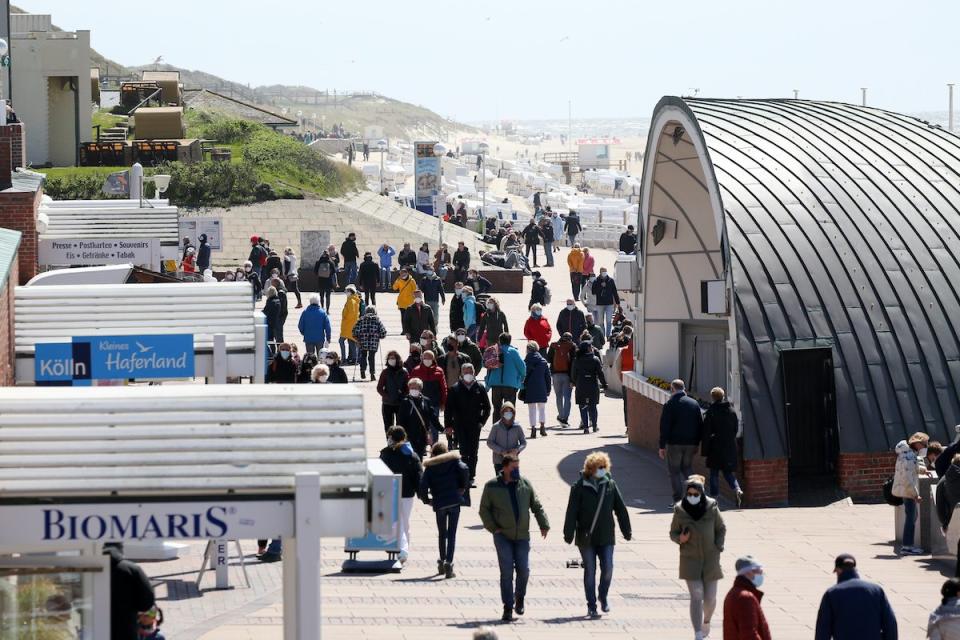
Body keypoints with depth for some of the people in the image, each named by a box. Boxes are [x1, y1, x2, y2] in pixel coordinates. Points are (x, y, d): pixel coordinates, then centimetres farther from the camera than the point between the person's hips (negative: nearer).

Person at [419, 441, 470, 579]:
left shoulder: (430, 467, 5)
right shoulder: (453, 461, 2)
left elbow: (422, 486, -5)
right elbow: (464, 470, -16)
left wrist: (426, 499, 12)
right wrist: (463, 487, -1)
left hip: (439, 504, 1)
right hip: (454, 501, -1)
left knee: (442, 534, 19)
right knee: (452, 534, -1)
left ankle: (442, 562, 25)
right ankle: (448, 563, -14)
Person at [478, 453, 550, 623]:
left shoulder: (525, 484, 5)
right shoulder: (491, 486, -2)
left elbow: (537, 506, 11)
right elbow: (484, 510, 4)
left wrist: (544, 524, 3)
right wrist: (493, 528, -6)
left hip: (522, 535, 2)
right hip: (502, 535, -2)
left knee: (524, 569, -3)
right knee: (506, 571, -7)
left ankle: (519, 598, 24)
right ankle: (508, 608, 0)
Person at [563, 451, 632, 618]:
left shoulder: (610, 485, 3)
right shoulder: (580, 487, -6)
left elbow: (620, 509, 9)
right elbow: (572, 511, -5)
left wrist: (627, 531, 10)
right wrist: (569, 534, -7)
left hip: (606, 536, 2)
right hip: (586, 537, -2)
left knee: (607, 569, -4)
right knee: (590, 571, 3)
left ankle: (603, 596, 23)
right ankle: (591, 606, 12)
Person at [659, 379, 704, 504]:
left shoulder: (670, 405, -9)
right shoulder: (694, 403, 6)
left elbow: (664, 427, -10)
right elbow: (700, 425, 11)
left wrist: (662, 446, -6)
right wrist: (697, 443, 17)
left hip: (675, 443, -4)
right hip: (691, 443, 4)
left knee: (674, 470, 4)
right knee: (687, 467, 19)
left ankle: (678, 499, -1)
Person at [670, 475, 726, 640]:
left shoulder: (711, 507, -5)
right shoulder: (680, 510, -6)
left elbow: (721, 529, 8)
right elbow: (673, 533, 4)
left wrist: (718, 548, -2)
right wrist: (680, 539, -18)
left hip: (710, 558, 1)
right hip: (690, 560, -1)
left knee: (710, 597, 5)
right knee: (696, 596, -11)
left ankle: (706, 621, 39)